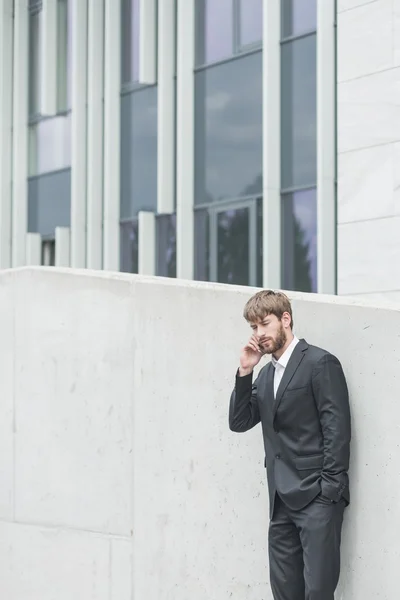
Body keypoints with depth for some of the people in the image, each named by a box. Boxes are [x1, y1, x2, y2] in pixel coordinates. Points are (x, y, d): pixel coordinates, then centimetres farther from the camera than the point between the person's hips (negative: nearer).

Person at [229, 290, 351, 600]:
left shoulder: (320, 362, -6)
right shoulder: (266, 374, 18)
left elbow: (337, 429, -11)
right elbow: (239, 422, 12)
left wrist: (329, 489, -16)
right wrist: (245, 372, 2)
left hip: (317, 497, -8)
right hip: (282, 501, 8)